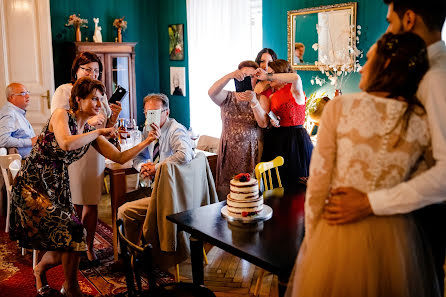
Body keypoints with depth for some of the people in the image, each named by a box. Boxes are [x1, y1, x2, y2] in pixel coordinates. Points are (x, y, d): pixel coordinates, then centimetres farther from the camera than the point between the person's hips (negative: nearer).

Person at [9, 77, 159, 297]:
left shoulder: (90, 132, 7)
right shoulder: (61, 115, -11)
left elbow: (120, 158, 0)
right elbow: (66, 144, -31)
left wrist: (147, 141, -10)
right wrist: (98, 133, -20)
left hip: (58, 186, 6)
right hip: (33, 184, -6)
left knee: (63, 242, -2)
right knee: (71, 230, -19)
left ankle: (40, 269, 34)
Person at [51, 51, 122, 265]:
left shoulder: (99, 94, 14)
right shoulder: (64, 91, -1)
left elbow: (106, 128, 16)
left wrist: (114, 116, -4)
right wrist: (87, 122, -24)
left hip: (94, 154, 4)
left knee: (91, 204, 7)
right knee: (73, 204, 0)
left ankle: (89, 247, 19)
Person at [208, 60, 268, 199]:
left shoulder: (261, 99, 4)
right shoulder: (228, 97, 7)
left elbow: (263, 123, -12)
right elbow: (212, 93, -15)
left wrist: (254, 102, -27)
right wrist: (229, 76, -29)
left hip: (251, 153, -1)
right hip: (228, 152, 1)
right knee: (226, 191, 0)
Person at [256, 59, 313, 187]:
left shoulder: (294, 91, -8)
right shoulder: (272, 97, 12)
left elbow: (296, 77, -32)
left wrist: (269, 76, -25)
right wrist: (273, 121, -3)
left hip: (296, 138, -6)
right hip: (276, 139, 6)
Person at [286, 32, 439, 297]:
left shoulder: (340, 107, -12)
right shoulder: (425, 123, -5)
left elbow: (318, 183, -9)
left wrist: (311, 238, 1)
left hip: (339, 231, -2)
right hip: (395, 237, 3)